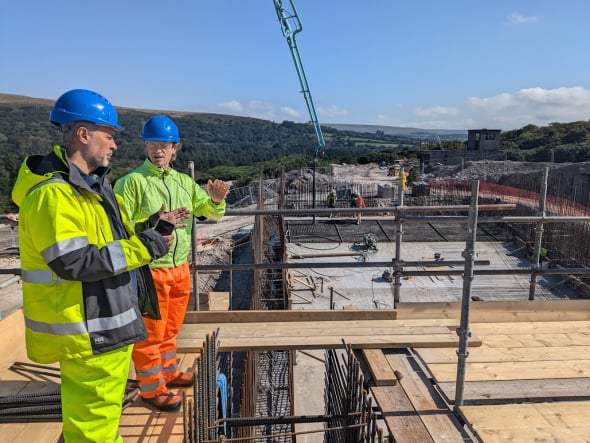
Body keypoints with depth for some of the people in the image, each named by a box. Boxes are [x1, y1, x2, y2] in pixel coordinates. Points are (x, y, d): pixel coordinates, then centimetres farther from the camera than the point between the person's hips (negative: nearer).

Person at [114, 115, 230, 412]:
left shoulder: (184, 181, 8)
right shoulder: (132, 181, -12)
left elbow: (208, 211, 13)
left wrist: (215, 200, -9)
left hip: (180, 268, 7)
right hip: (149, 270, -6)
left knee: (171, 328, 22)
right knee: (150, 332, 6)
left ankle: (168, 372, 41)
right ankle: (151, 388, 23)